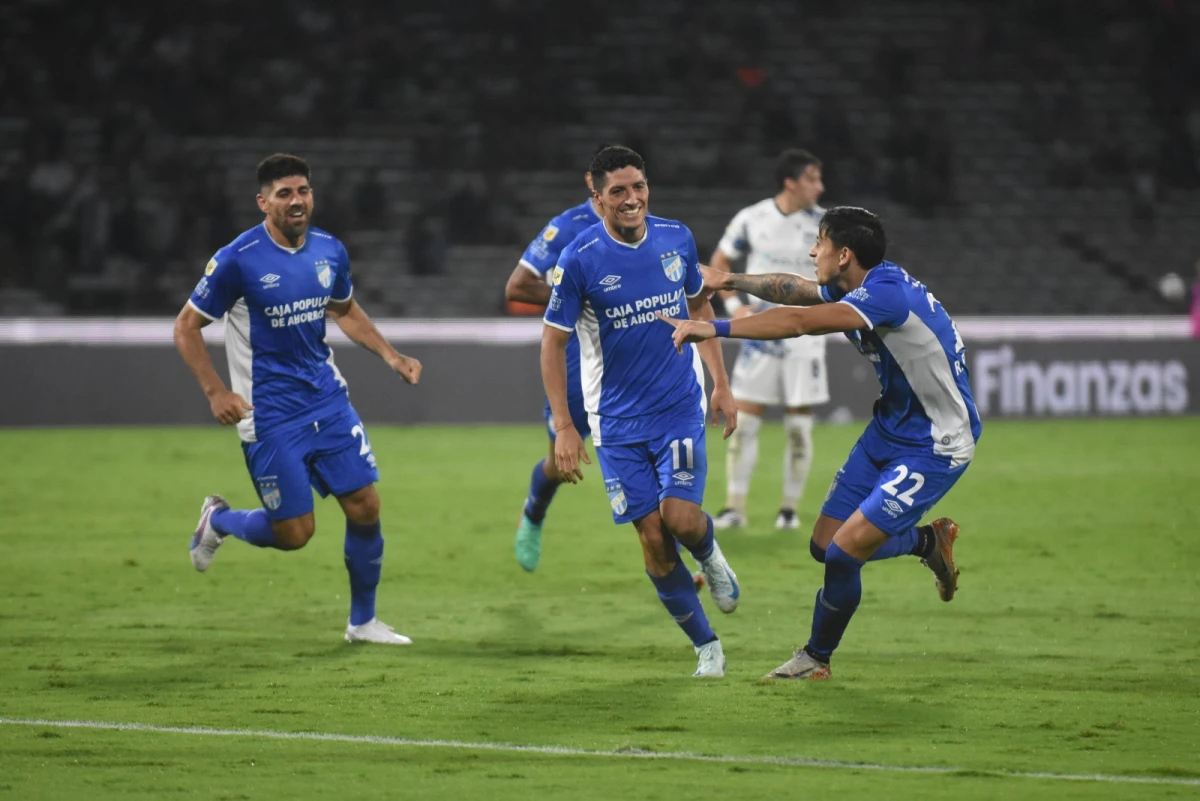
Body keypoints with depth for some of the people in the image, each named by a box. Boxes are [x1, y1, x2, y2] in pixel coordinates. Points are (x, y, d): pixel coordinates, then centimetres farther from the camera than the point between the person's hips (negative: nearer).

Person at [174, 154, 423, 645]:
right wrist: (216, 392, -16)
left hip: (327, 399, 5)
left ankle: (362, 621, 17)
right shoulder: (238, 260, -15)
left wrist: (390, 356, 10)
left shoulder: (330, 251, 2)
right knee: (294, 533, -5)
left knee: (365, 507, -1)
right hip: (269, 414, -5)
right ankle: (218, 520, 27)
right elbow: (186, 327, -7)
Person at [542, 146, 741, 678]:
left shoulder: (677, 239, -2)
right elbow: (553, 343, -5)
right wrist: (564, 428, -9)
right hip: (617, 421, -1)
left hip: (681, 408, 1)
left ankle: (710, 555, 21)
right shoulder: (579, 260, -12)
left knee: (681, 517, -16)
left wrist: (721, 384, 12)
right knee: (653, 538, -3)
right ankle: (707, 647, 11)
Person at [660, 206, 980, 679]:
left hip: (934, 447, -10)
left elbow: (799, 322, -37)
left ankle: (817, 657, 12)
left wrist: (715, 329, -37)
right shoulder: (851, 289, 1)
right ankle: (929, 541, 32)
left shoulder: (886, 293, -28)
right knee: (825, 546, 7)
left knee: (844, 552, -12)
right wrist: (735, 282, 27)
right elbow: (793, 289, 23)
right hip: (889, 430, 10)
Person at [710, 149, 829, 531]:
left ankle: (790, 508, 11)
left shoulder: (825, 225, -3)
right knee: (743, 420, -3)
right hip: (759, 336, 0)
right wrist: (733, 304, -3)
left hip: (804, 338, 0)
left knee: (799, 427, 1)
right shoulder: (750, 219, -2)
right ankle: (735, 507, 4)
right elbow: (719, 263, 10)